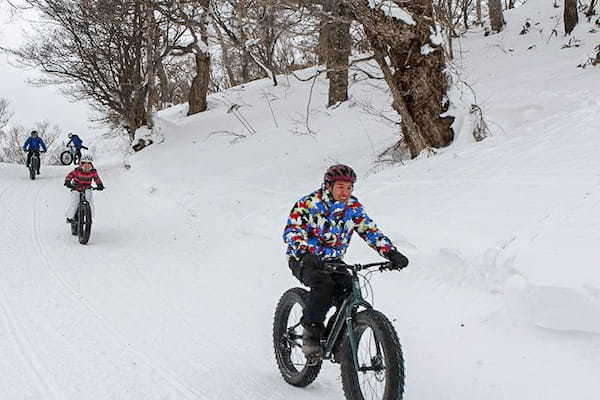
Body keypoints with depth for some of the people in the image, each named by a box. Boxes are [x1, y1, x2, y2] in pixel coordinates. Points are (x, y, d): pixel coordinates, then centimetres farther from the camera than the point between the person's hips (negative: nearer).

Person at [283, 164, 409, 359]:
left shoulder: (353, 207, -1)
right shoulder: (308, 204, -15)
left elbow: (371, 232, -2)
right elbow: (292, 231, -26)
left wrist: (392, 253, -17)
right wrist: (305, 254, -45)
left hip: (332, 261, 4)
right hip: (303, 260, -4)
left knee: (349, 290, -21)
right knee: (323, 284, -33)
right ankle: (311, 335, -22)